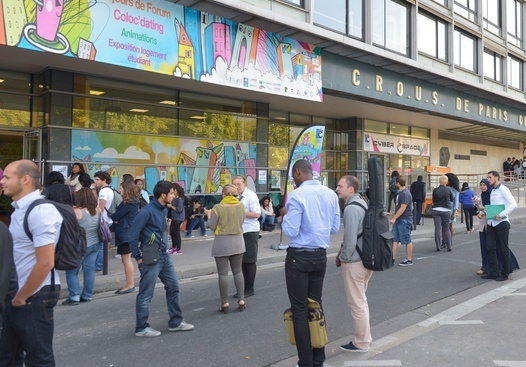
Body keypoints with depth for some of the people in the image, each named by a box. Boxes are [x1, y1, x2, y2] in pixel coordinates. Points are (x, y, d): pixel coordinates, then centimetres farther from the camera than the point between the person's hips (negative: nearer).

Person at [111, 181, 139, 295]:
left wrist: (111, 216, 8)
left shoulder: (128, 203, -16)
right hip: (128, 233, 10)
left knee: (126, 260, -4)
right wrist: (115, 218, -8)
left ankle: (130, 285, 2)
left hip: (125, 234, -10)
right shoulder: (133, 202, 14)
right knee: (126, 260, 15)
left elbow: (116, 216, -12)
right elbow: (121, 215, 11)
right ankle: (131, 284, 21)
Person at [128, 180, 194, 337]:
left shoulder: (164, 210, 9)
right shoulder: (147, 211, -17)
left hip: (164, 256, 9)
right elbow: (132, 235, -16)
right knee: (146, 294, 4)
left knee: (174, 288, 13)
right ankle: (141, 328, 18)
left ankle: (175, 322, 25)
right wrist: (138, 258, -13)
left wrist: (164, 249, 14)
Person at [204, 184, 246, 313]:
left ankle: (225, 303, 8)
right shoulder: (241, 206, -1)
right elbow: (241, 222, 9)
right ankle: (241, 300, 13)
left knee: (223, 273, 4)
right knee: (237, 271, 14)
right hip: (237, 242, 4)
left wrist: (209, 215, 9)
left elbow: (212, 226, -8)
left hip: (222, 243, -4)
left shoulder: (217, 208, -13)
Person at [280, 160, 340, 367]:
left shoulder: (297, 195, -15)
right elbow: (335, 228, 9)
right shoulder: (330, 194, 5)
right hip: (321, 255, 6)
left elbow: (291, 232, -17)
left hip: (299, 256, -6)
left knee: (299, 310, 3)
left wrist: (285, 215, 0)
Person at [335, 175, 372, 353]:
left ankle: (361, 343, 18)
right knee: (361, 300, 22)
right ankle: (364, 337, 34)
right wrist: (344, 250, 14)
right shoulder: (362, 203, 10)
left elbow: (350, 239, -23)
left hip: (353, 261, -10)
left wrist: (344, 257, -9)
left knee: (357, 303, 4)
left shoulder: (351, 208, -20)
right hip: (366, 257, 10)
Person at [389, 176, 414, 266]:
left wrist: (394, 218, -23)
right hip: (399, 220, 10)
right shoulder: (400, 193, 13)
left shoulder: (405, 194, -18)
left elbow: (403, 208, -23)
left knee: (407, 241, 1)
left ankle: (409, 260, 11)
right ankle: (392, 259, 12)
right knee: (394, 239, 9)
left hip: (404, 220, -10)